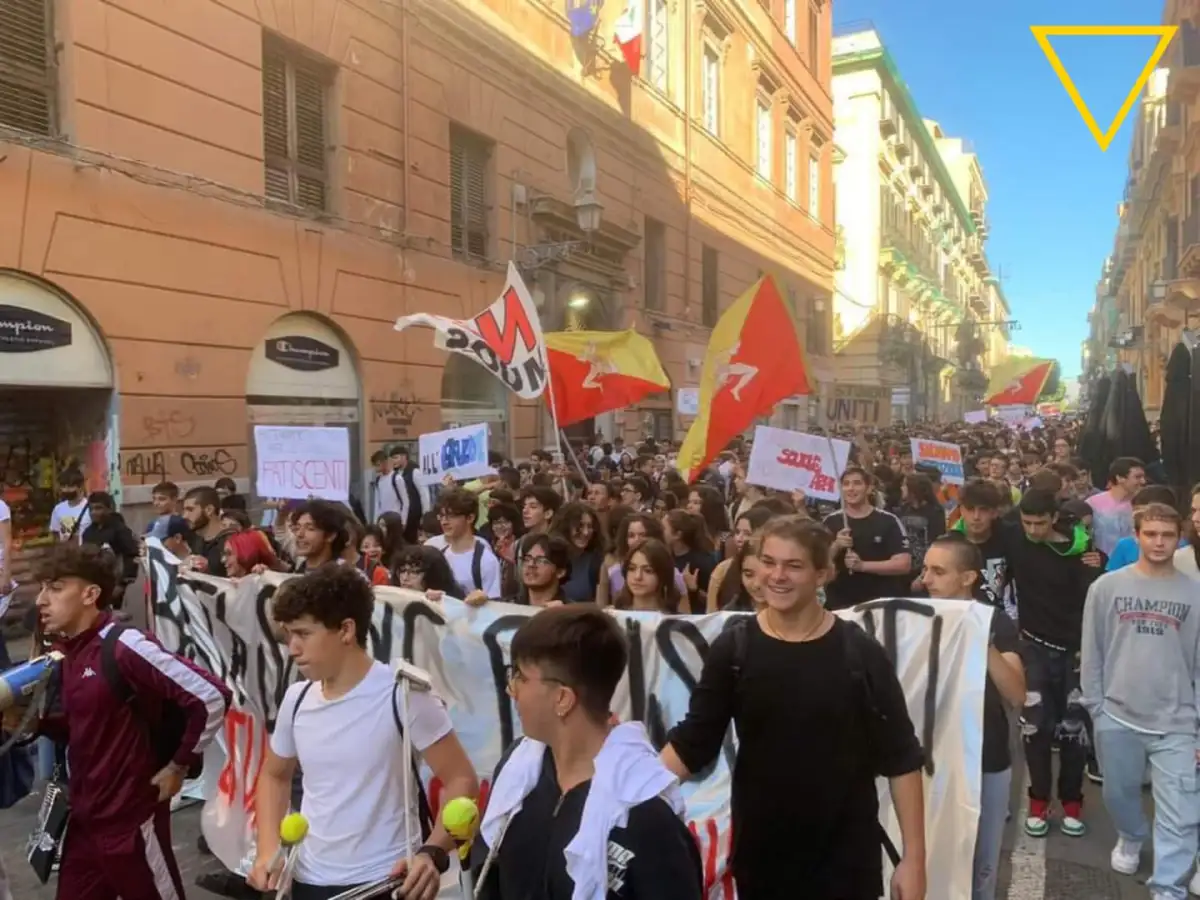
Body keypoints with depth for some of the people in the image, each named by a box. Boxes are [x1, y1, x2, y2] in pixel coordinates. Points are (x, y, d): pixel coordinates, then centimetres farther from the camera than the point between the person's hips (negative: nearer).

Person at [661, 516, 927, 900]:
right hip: (759, 851, 2)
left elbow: (901, 758, -5)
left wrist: (914, 857, -6)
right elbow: (692, 742, -5)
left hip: (846, 856, -1)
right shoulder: (732, 649, -7)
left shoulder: (860, 653, -10)